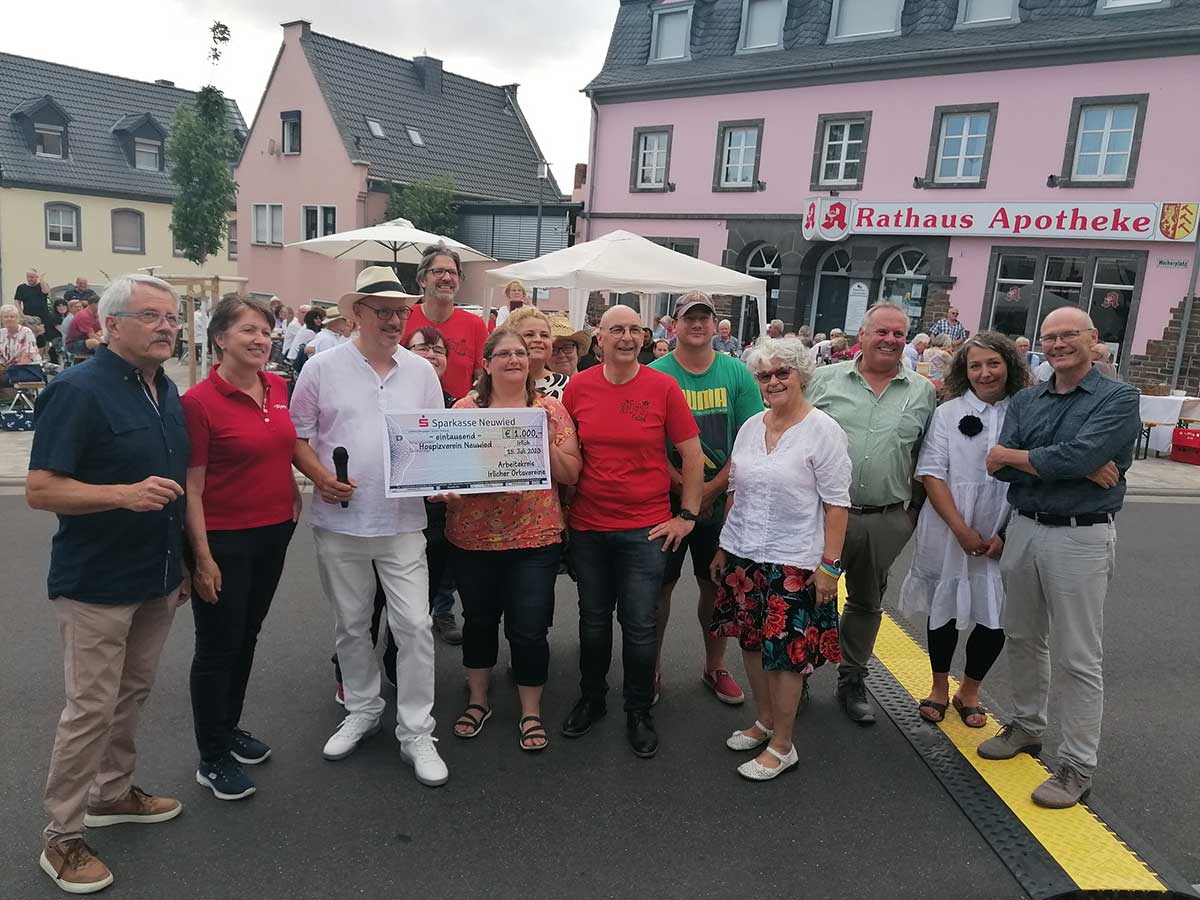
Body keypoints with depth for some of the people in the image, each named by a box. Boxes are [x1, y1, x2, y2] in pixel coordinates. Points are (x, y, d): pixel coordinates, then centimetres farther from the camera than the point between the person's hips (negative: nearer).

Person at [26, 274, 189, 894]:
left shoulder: (167, 391, 8)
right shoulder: (78, 391, -16)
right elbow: (40, 490, -19)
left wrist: (181, 560, 18)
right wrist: (125, 494, -33)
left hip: (157, 579, 7)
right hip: (96, 584, -7)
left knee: (133, 693, 19)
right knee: (91, 707, 2)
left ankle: (112, 793, 38)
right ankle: (62, 837, 19)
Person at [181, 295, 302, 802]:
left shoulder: (277, 387, 2)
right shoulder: (199, 402, -16)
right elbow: (191, 487, -15)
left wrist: (293, 493, 13)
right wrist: (202, 558, -15)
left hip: (274, 532, 6)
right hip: (224, 540, -6)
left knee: (247, 636, 20)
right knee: (217, 647, 6)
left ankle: (229, 727, 39)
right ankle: (212, 759, 22)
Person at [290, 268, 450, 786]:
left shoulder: (422, 372, 5)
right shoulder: (322, 368, -1)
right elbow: (296, 435, 2)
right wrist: (320, 476, -14)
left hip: (402, 521, 1)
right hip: (339, 521, 0)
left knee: (415, 625, -2)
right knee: (351, 625, 14)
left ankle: (416, 733, 11)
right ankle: (362, 711, 35)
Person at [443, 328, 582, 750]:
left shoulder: (550, 409, 2)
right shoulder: (465, 408, 2)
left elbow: (571, 474, 0)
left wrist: (545, 444, -16)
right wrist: (445, 488, -17)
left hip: (535, 539, -1)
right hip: (473, 537, 1)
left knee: (529, 629, 4)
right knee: (479, 620, 16)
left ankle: (531, 712, 24)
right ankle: (477, 700, 37)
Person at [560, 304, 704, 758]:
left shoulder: (663, 387, -7)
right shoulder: (578, 387, -1)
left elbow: (692, 455, -2)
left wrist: (687, 515, -4)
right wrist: (562, 508, 8)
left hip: (646, 528, -2)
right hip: (587, 526, 2)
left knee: (639, 625, 5)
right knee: (593, 619, 16)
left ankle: (638, 712, 25)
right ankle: (591, 699, 36)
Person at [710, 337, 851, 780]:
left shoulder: (823, 430, -9)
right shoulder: (750, 427, 8)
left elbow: (836, 503, -11)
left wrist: (829, 564, -15)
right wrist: (723, 547, 14)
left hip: (794, 562, -6)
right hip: (743, 556, 6)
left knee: (785, 653, 1)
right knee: (752, 643, 15)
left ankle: (782, 745, 17)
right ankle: (764, 722, 34)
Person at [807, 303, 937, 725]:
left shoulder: (923, 392, 5)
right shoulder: (825, 380, 1)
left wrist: (916, 509, 7)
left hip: (887, 521, 2)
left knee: (867, 603, 16)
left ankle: (852, 680, 32)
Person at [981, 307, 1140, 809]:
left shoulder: (1118, 399, -7)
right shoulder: (1025, 401, 7)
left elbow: (1078, 456, -23)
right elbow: (999, 467, -7)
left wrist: (1012, 456, -9)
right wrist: (1081, 468, -16)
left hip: (1081, 537, -5)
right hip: (1024, 528, 6)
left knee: (1077, 657, 2)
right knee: (1022, 637, 17)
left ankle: (1077, 766, 14)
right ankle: (1027, 726, 37)